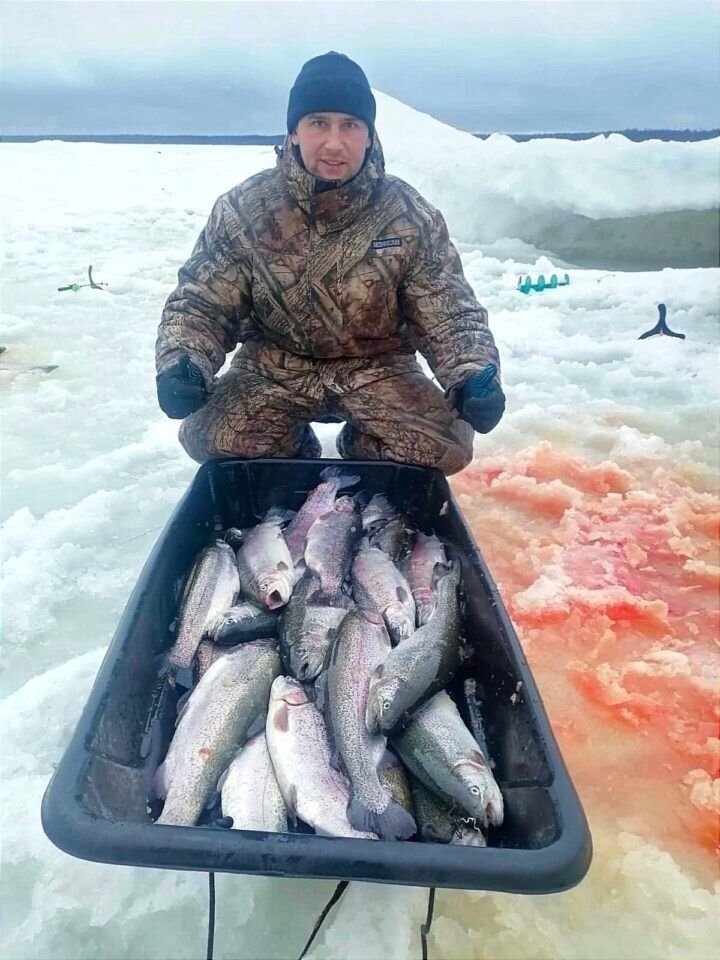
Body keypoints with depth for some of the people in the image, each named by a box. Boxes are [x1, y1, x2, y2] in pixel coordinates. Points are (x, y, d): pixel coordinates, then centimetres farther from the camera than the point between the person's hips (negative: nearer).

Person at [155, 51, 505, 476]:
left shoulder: (410, 216, -9)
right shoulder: (244, 208, -8)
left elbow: (450, 312, -8)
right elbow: (200, 302, -4)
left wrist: (474, 377, -28)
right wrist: (181, 363, -26)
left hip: (377, 368, 0)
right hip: (275, 366, 1)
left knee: (447, 447, -23)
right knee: (209, 437, -26)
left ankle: (362, 452, 11)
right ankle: (296, 460, 9)